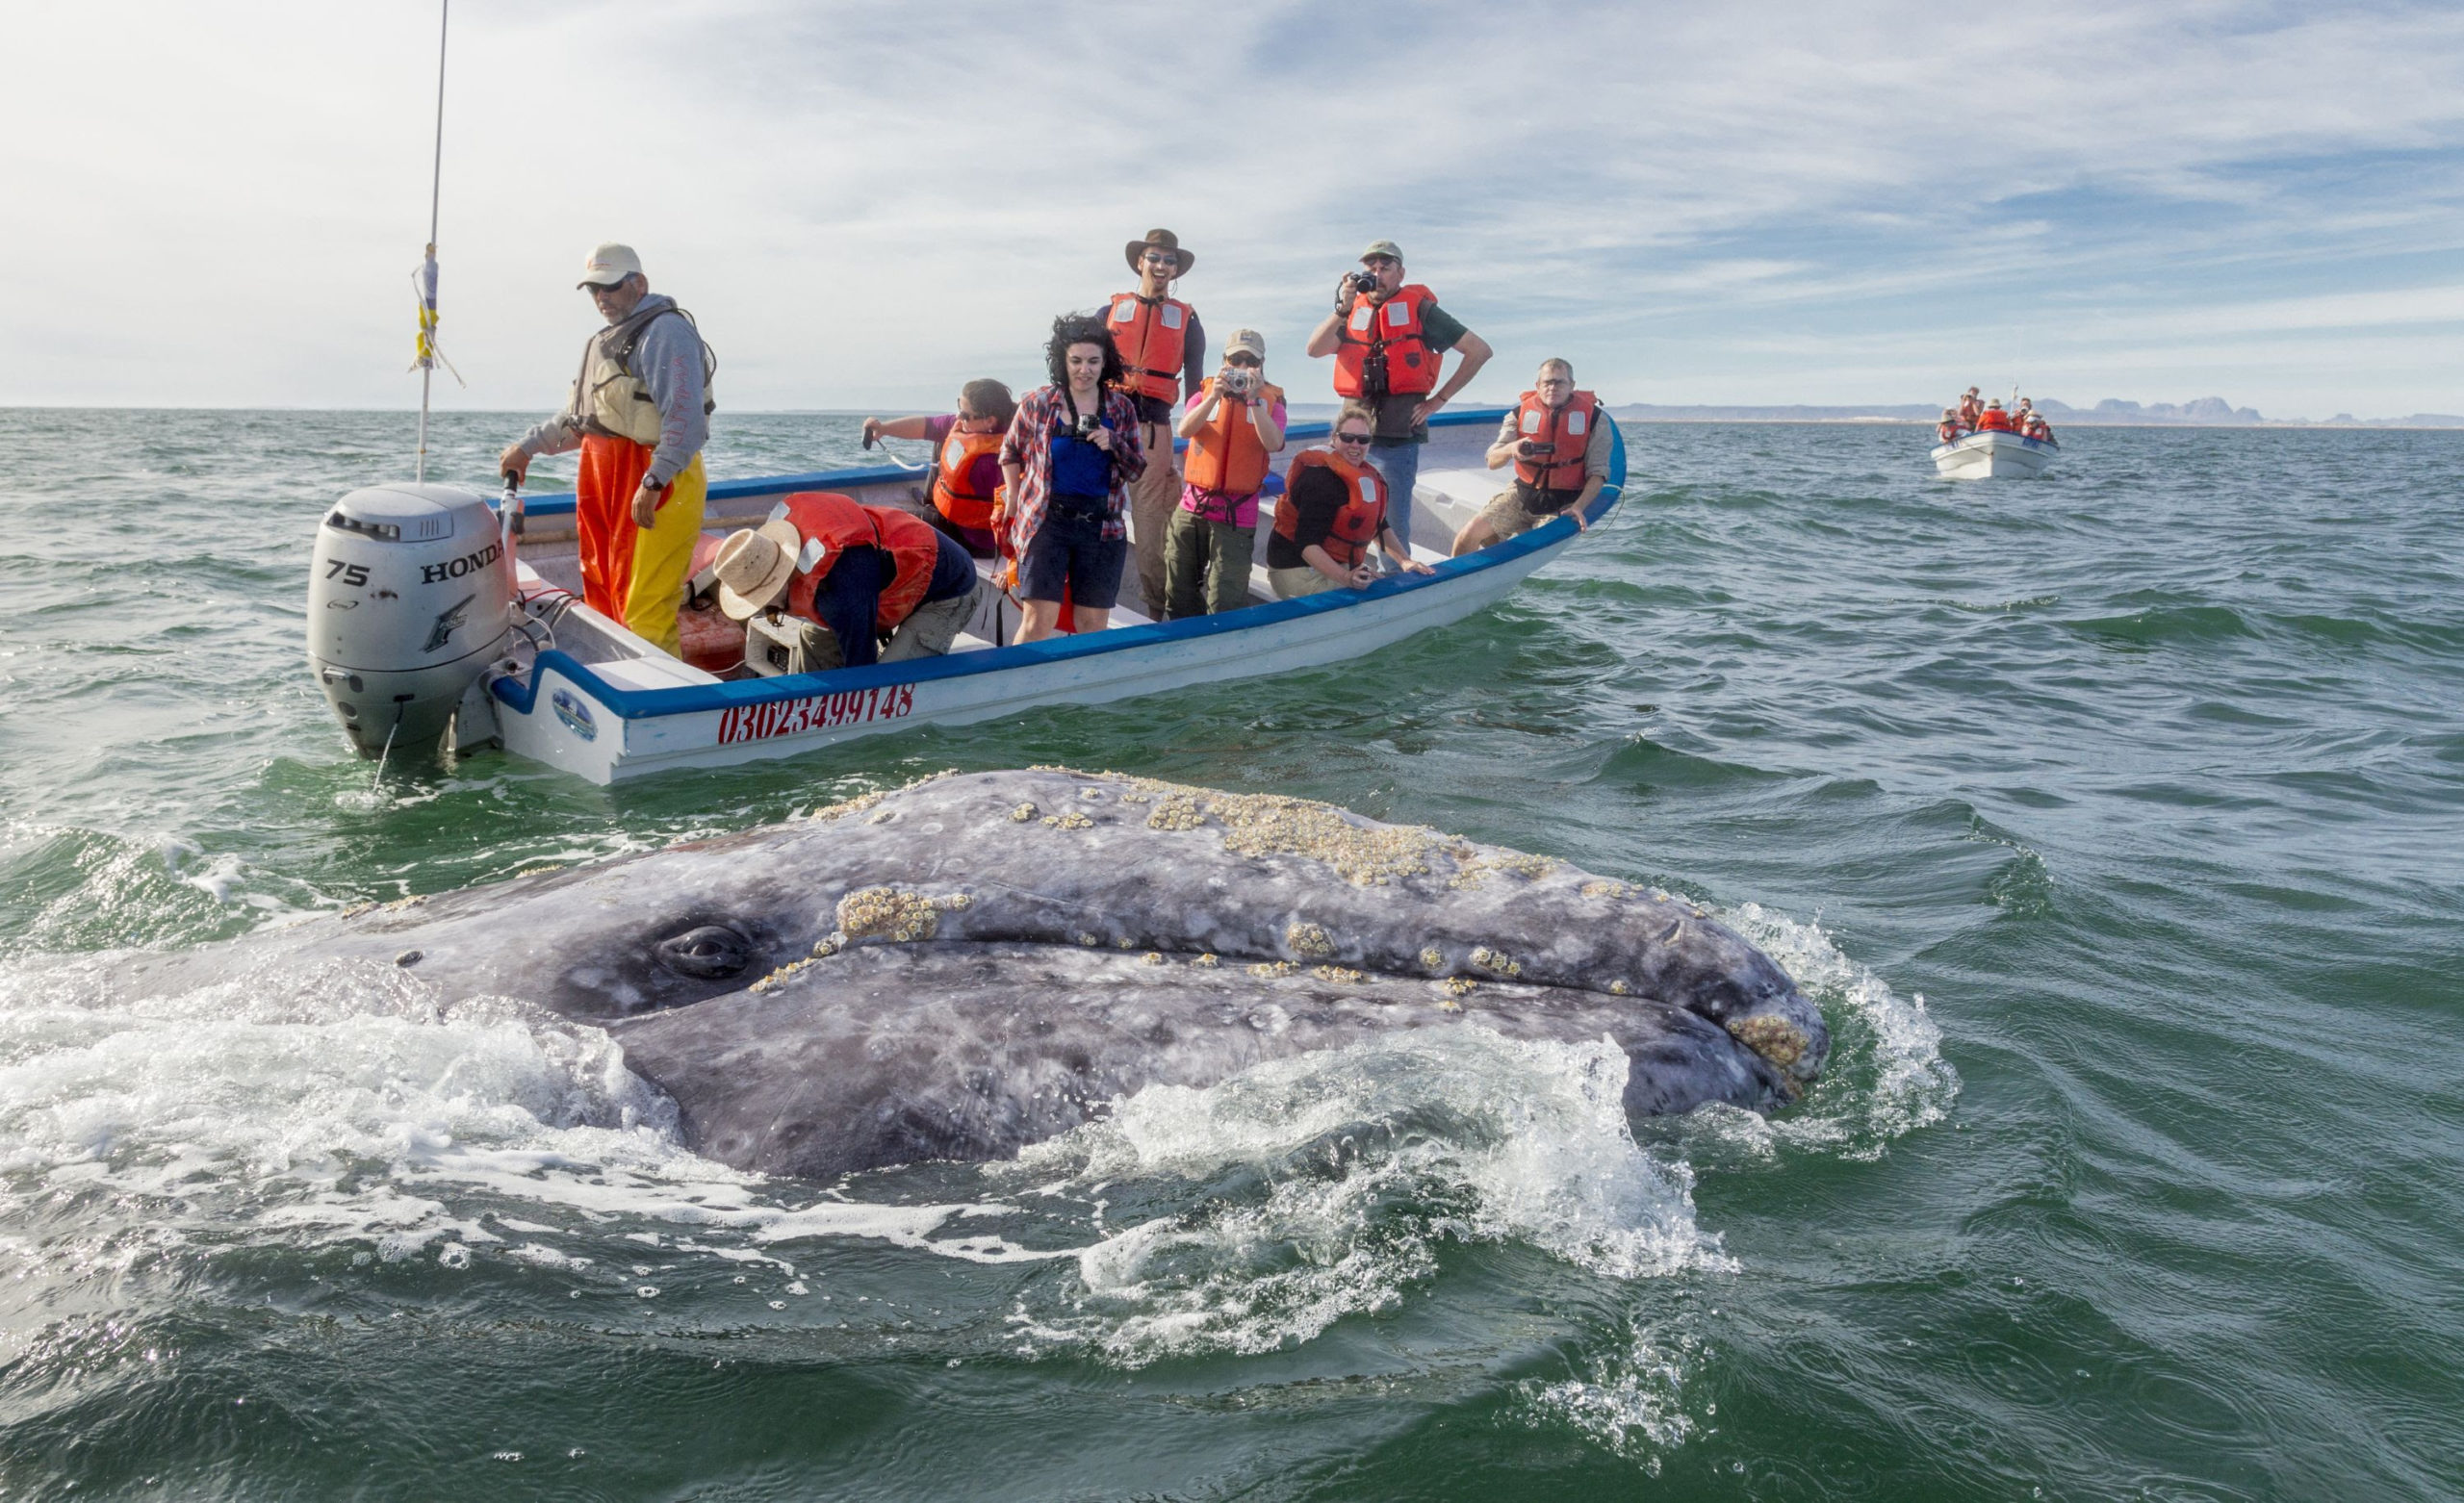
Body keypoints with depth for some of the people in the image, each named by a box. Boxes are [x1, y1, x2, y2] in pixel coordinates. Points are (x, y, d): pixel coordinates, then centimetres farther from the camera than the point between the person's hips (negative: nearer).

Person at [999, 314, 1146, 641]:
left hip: (1101, 527, 3)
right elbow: (1010, 453, 14)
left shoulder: (1121, 408, 6)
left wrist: (1112, 443, -9)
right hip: (1047, 522, -2)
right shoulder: (1037, 404, 0)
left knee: (1094, 626, 7)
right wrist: (1015, 500, 7)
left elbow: (1137, 470, 8)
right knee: (1039, 621, -11)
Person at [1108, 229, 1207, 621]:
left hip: (1154, 425, 0)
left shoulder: (1186, 320, 13)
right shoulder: (1112, 310, 13)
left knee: (1149, 515, -2)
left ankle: (1153, 603, 4)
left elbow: (1194, 383, 13)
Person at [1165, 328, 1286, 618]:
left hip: (1237, 515, -2)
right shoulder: (1205, 393, 9)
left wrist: (1254, 399, -23)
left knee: (1224, 605, -9)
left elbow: (1273, 443, -15)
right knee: (1180, 595, 9)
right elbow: (1184, 430, -11)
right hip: (1193, 507, 3)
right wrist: (1215, 395, -22)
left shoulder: (1270, 401, 5)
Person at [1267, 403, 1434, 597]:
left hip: (1342, 565, 9)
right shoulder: (1321, 479, -22)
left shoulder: (1369, 477, 7)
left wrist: (1405, 560, 6)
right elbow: (1307, 543, -28)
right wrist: (1346, 578, -38)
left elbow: (1380, 524, 20)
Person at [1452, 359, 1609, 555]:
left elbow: (1597, 473, -6)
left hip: (1564, 504, -3)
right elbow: (1492, 462, -5)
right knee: (1470, 533, -14)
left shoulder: (1593, 418, -4)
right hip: (1523, 495, 3)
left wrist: (1578, 507, -23)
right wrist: (1510, 450, -29)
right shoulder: (1521, 413, 2)